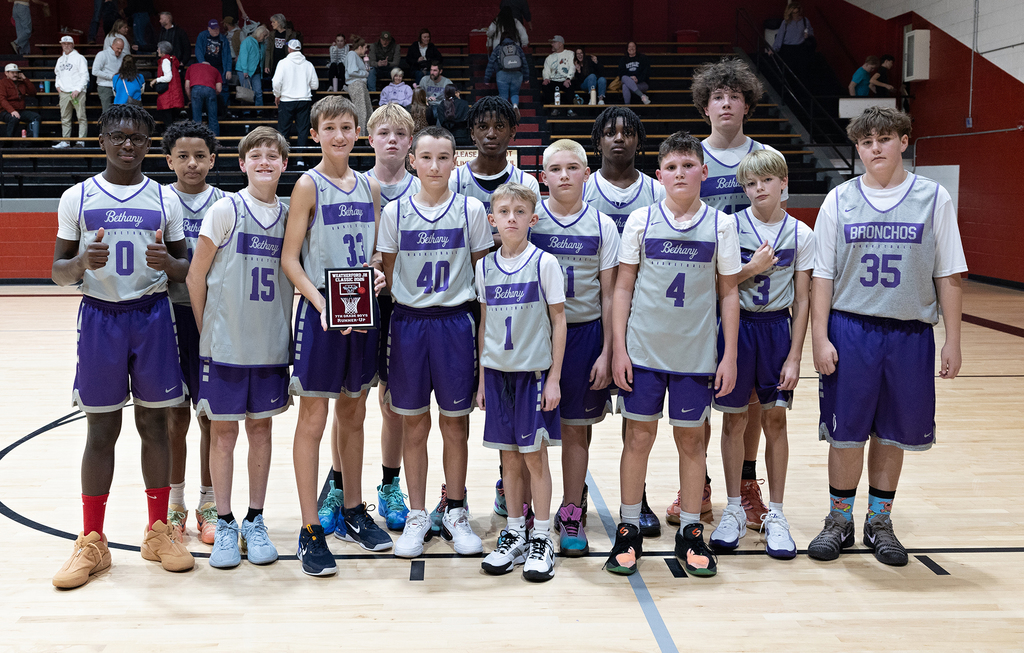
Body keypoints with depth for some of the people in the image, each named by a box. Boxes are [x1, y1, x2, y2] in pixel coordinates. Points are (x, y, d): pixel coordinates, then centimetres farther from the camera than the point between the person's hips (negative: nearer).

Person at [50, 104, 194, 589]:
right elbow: (59, 271, 4)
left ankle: (158, 532, 19)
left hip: (153, 316, 1)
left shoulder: (164, 200, 5)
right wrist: (83, 263, -19)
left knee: (154, 424, 6)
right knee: (101, 431, 4)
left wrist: (167, 262, -14)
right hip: (100, 317, -1)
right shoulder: (77, 198, 2)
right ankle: (92, 541, 15)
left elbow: (185, 269, 9)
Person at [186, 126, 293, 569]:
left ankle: (255, 521, 21)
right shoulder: (225, 210, -7)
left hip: (271, 343, 3)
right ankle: (224, 525, 16)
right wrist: (206, 331, -1)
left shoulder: (290, 214, 5)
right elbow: (196, 274, -3)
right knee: (223, 430, 4)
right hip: (225, 343, -3)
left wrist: (285, 328, 5)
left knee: (261, 427, 9)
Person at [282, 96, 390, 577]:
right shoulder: (309, 185, -5)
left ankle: (352, 513, 29)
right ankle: (311, 531, 7)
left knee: (353, 415, 15)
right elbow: (289, 257, -8)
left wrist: (377, 271, -5)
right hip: (320, 314, -5)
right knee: (313, 420, 0)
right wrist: (320, 302, -20)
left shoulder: (370, 188, 10)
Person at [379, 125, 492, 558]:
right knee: (414, 425, 7)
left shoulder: (471, 210, 2)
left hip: (455, 323, 0)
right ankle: (417, 516, 20)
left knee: (454, 424, 7)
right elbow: (388, 274, 9)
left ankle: (454, 512, 23)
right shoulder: (395, 212, 3)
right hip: (408, 323, 1)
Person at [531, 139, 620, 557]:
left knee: (576, 428, 7)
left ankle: (571, 516, 19)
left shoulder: (602, 225, 2)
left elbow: (609, 295, 3)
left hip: (584, 332, 0)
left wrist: (606, 351, -2)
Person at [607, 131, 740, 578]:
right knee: (638, 436, 5)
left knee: (691, 440, 9)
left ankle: (691, 533, 21)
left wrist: (729, 356, 1)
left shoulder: (720, 225, 2)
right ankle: (629, 530, 18)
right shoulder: (640, 220, 0)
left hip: (697, 355, 0)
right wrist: (618, 349, -3)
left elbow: (729, 293, 5)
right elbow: (623, 288, 3)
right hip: (643, 352, 0)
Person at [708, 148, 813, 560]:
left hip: (776, 328, 1)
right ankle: (734, 510, 18)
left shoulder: (800, 234, 1)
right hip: (735, 325, -1)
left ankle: (775, 515, 15)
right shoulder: (729, 226, -2)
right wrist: (751, 269, -17)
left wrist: (794, 356, -3)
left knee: (775, 419, 4)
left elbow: (802, 300, 1)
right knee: (734, 420, 5)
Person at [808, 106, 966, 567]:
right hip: (850, 330, 0)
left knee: (892, 434, 9)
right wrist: (820, 338, -3)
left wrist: (952, 341, 0)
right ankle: (839, 521, 21)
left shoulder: (933, 199, 2)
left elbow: (949, 275, 3)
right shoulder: (839, 201, 3)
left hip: (910, 333, 0)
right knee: (846, 433, 4)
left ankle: (879, 522, 25)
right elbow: (822, 275, 3)